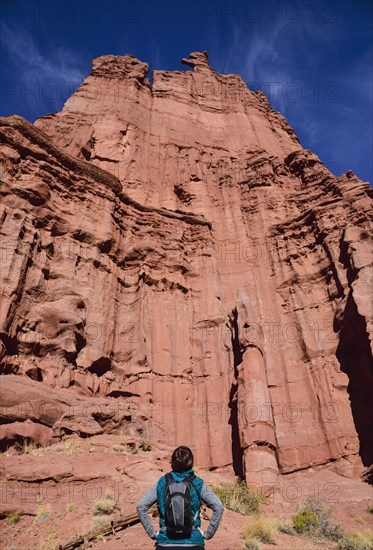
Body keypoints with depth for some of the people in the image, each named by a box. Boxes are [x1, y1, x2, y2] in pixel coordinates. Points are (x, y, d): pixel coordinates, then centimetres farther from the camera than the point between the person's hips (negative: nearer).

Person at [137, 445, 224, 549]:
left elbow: (141, 506, -2)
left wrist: (152, 533, 3)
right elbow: (218, 507, -11)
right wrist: (208, 534, -2)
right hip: (193, 542, -1)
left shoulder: (162, 483, 0)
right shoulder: (198, 484, -4)